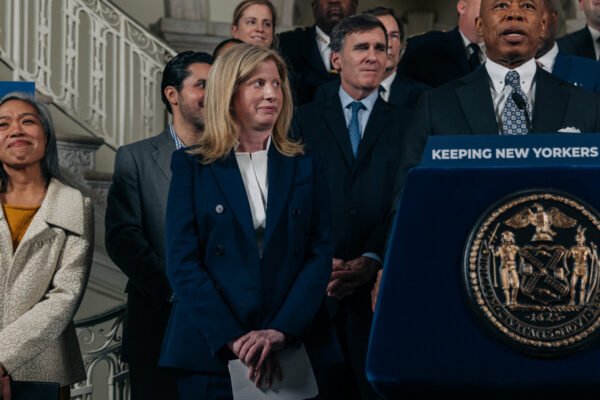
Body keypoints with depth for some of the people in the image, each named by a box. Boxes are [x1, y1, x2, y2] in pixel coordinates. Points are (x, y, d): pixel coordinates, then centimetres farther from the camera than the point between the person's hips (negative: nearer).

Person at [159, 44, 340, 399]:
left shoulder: (305, 168, 9)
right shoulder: (191, 167, 4)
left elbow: (321, 255, 1)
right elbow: (183, 261, -4)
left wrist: (281, 331, -13)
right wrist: (234, 339, -15)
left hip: (295, 352, 2)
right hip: (211, 354, -1)